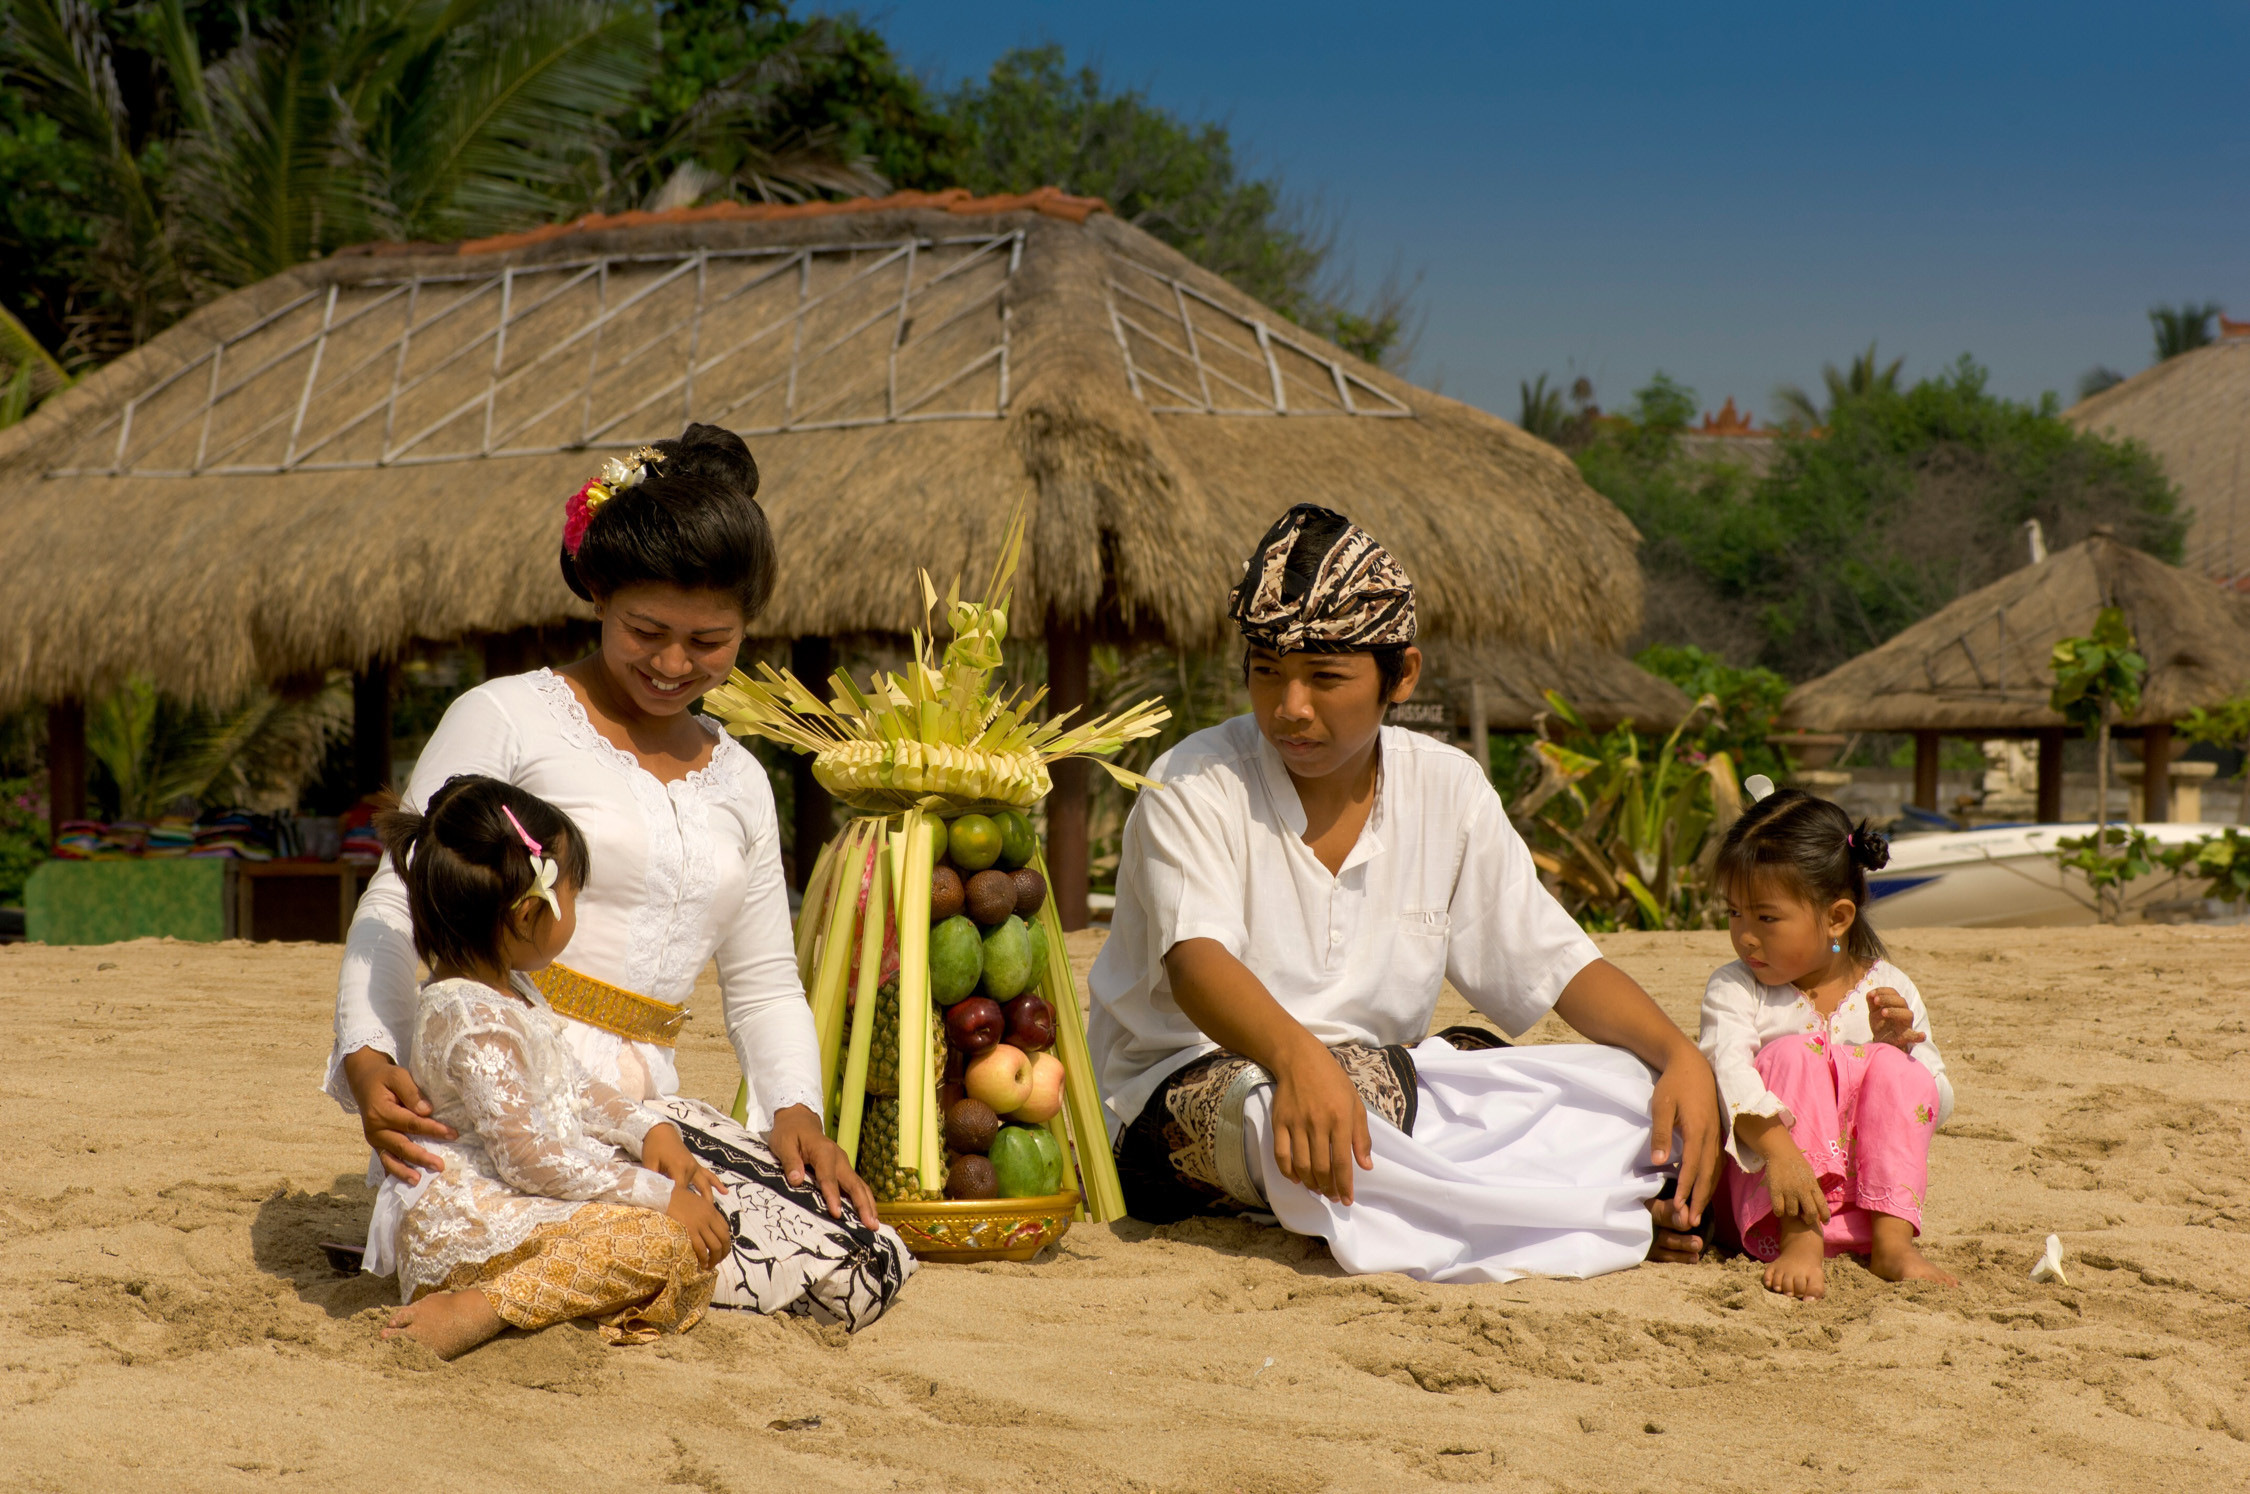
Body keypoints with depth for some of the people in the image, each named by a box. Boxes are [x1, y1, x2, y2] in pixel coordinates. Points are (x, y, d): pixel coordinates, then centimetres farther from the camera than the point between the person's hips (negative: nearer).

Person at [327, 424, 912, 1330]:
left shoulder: (737, 782, 20)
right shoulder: (507, 720, 2)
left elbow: (765, 985, 22)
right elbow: (397, 908, -2)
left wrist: (795, 1109, 2)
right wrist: (369, 1060, -20)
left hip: (643, 1109, 7)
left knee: (867, 1271, -12)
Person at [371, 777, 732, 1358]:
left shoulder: (508, 993, 13)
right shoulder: (476, 1022, -22)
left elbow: (569, 1083, 25)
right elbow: (527, 1155, -25)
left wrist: (649, 1130, 8)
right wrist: (660, 1196, -22)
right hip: (472, 1220, -11)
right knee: (660, 1241, -27)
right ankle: (479, 1310, -29)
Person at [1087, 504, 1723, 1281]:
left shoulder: (1446, 789, 4)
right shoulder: (1194, 790, -11)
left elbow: (1555, 963, 4)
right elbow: (1196, 962, -28)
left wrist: (1681, 1057, -15)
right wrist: (1297, 1057, -50)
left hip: (1385, 1087, 5)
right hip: (1181, 1095, -5)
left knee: (1638, 1087, -15)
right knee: (1359, 1079, -38)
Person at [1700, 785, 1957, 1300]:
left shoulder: (1888, 990, 6)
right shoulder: (1734, 990, 0)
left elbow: (1937, 1105, 4)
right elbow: (1729, 1071, -21)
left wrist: (1896, 1049, -17)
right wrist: (1778, 1150, -38)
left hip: (1870, 1183, 2)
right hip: (1769, 1177, -2)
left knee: (1892, 1068, -19)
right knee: (1793, 1053, -22)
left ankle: (1893, 1240, -28)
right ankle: (1799, 1239, -36)